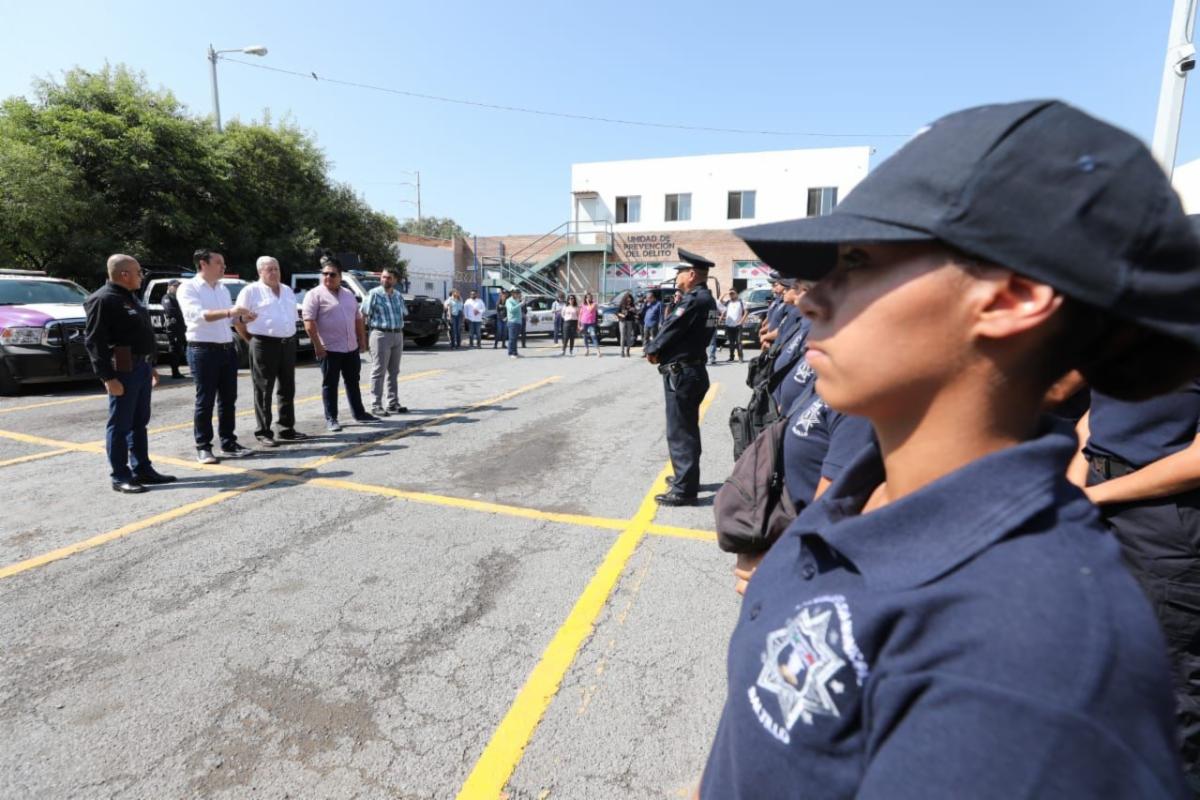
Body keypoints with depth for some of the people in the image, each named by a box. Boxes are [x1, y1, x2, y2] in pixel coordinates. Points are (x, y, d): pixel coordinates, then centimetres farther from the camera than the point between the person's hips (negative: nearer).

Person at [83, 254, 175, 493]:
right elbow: (94, 341, -17)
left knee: (140, 422, 14)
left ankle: (142, 469, 22)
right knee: (120, 424, -2)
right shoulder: (103, 300, -13)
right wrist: (108, 377, -20)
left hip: (141, 367, 9)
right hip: (123, 370, -9)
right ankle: (119, 476, 5)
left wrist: (150, 365, 22)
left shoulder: (130, 297, 17)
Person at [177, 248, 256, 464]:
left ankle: (229, 444, 17)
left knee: (228, 399, 9)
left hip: (228, 349, 7)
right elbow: (198, 314, -21)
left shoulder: (223, 290, 15)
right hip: (203, 350, -6)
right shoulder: (188, 288, -6)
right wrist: (228, 312, -34)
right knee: (205, 401, -2)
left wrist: (243, 318, -3)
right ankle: (203, 447, 6)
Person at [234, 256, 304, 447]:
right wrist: (250, 341, -1)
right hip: (264, 344, -6)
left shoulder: (288, 291, 16)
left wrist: (289, 337, 13)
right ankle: (263, 432, 6)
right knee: (263, 390, 0)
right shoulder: (251, 291, -3)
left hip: (288, 343, 6)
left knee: (287, 389, 10)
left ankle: (287, 429, 19)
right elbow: (238, 319, -3)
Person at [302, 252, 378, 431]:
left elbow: (358, 319, 19)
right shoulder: (315, 294, -7)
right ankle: (331, 419, 9)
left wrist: (363, 340, 13)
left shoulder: (348, 294, 14)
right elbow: (309, 323, -14)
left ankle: (359, 413, 24)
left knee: (353, 382, 14)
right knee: (330, 384, 2)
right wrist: (318, 346, -18)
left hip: (351, 348, 6)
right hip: (330, 349, -6)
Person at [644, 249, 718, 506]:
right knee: (687, 429, 20)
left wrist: (651, 350, 1)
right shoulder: (706, 299, 12)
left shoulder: (693, 300, -19)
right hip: (692, 370, 10)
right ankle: (686, 477, 34)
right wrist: (660, 350, 1)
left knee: (680, 432, -3)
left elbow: (671, 330, -16)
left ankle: (684, 490, 4)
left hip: (681, 374, -10)